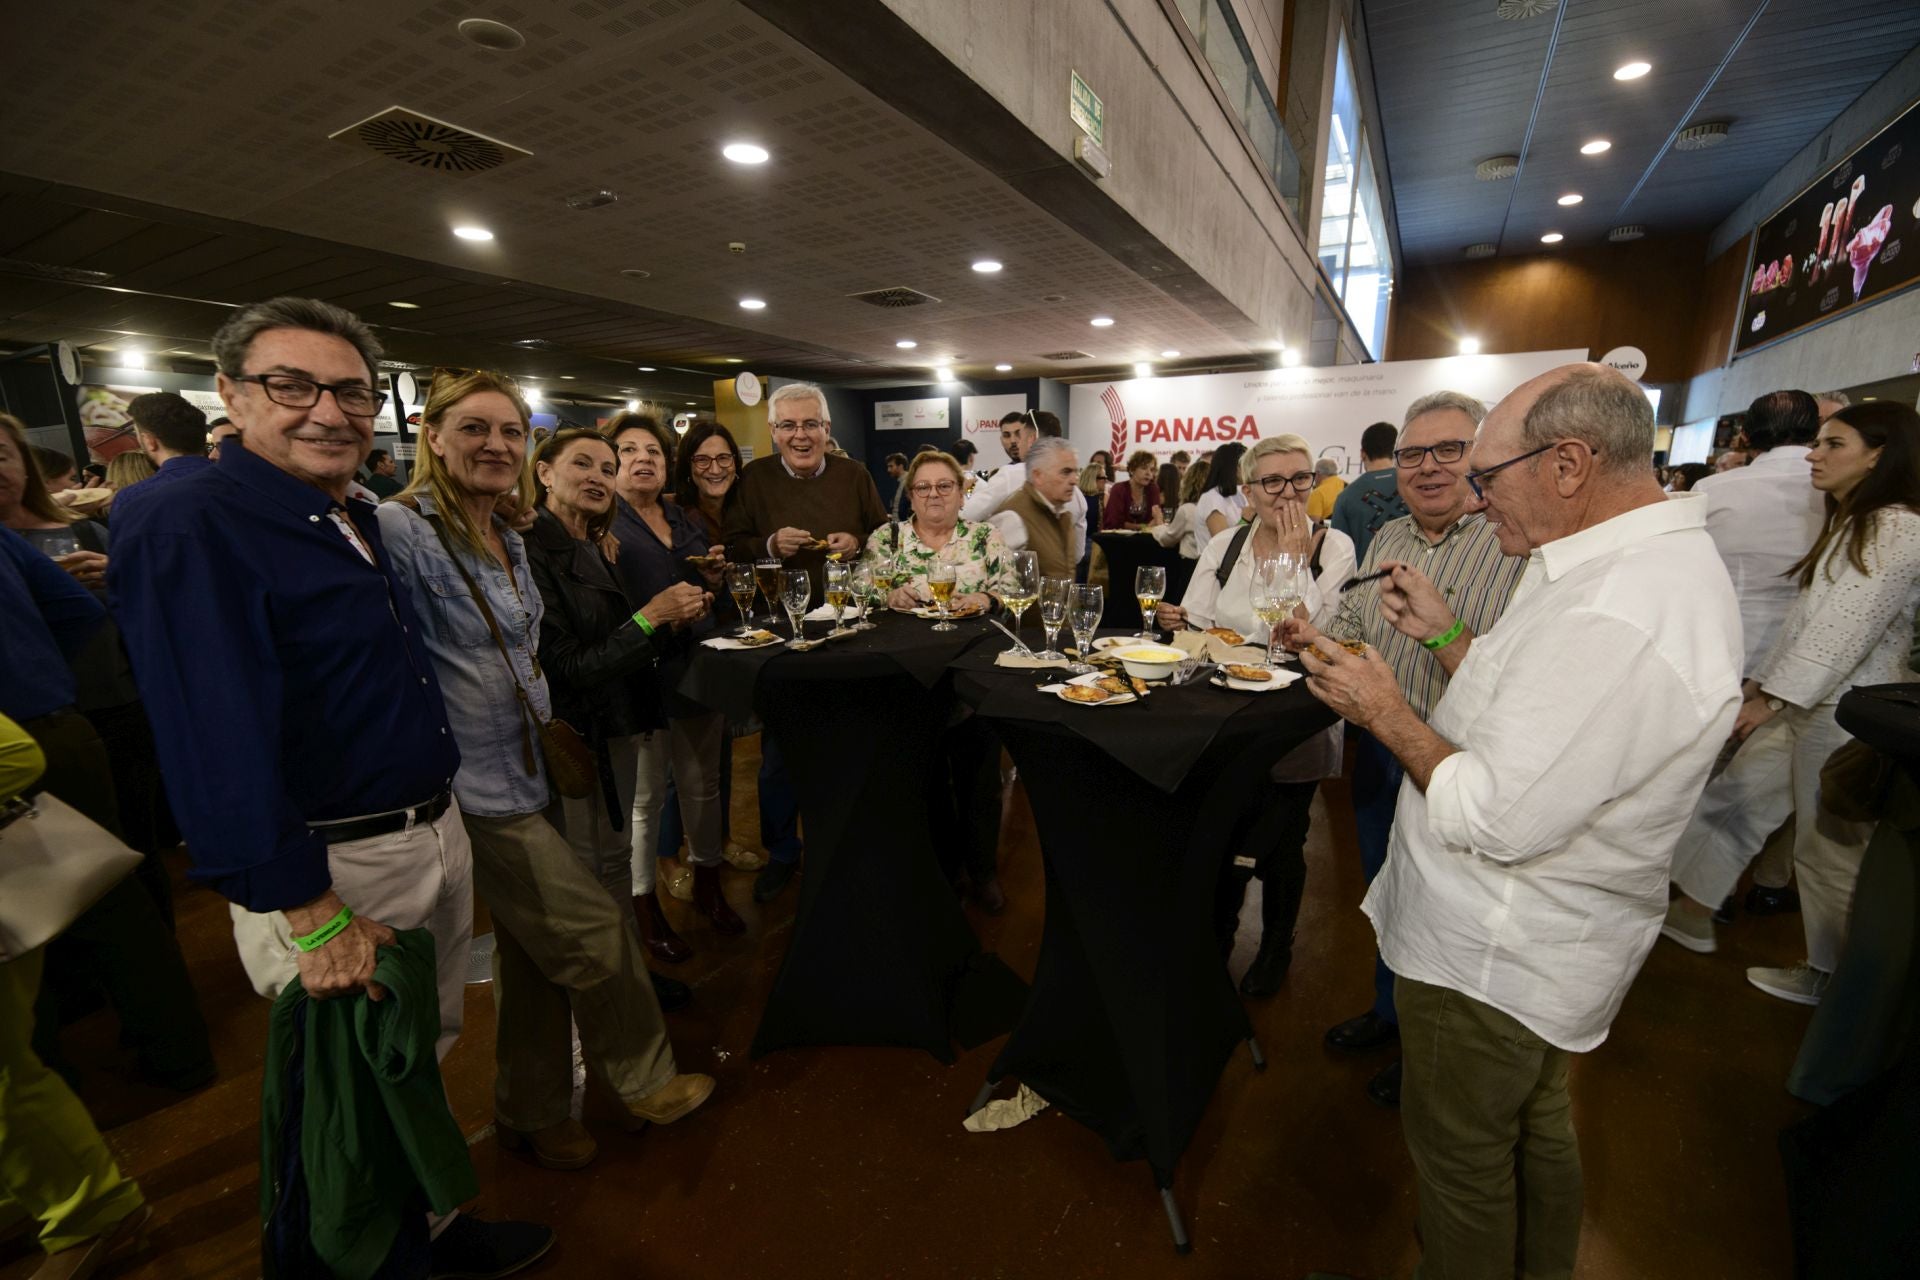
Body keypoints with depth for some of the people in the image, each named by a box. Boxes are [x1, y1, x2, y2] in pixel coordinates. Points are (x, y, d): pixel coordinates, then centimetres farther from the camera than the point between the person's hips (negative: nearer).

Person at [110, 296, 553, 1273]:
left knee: (427, 1054, 24)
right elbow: (221, 749, -24)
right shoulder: (192, 532, -18)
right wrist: (314, 919, -22)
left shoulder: (356, 520, 8)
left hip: (436, 834, 8)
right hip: (327, 869, -8)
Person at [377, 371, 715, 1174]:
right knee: (595, 935, 1)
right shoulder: (398, 531, -16)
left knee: (531, 951, 19)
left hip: (519, 775, 8)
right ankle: (645, 1085, 26)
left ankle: (533, 1115, 39)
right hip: (473, 787, -8)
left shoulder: (508, 540, 9)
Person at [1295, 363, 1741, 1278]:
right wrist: (1443, 635, 6)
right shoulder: (1651, 560, 4)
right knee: (1533, 1128, 30)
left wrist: (1386, 713, -19)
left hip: (1494, 956, -10)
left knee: (1460, 1151, 13)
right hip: (1538, 938, 10)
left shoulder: (1616, 615, -31)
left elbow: (1497, 820, -30)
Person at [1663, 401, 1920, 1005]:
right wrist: (1760, 682, 14)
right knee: (1734, 801, 11)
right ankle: (1692, 914, 22)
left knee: (1829, 846, 3)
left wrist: (1770, 698, -22)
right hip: (1803, 701, 9)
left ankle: (1831, 976, 21)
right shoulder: (1848, 525, 15)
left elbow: (1848, 629, -21)